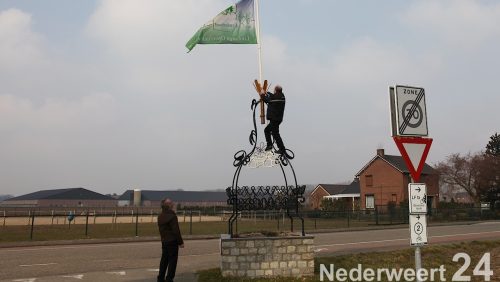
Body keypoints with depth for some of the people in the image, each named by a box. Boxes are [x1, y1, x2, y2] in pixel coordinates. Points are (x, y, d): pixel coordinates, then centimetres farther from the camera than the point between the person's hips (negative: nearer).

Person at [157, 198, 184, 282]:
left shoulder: (160, 217, 8)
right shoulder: (172, 216, -18)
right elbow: (176, 231, -18)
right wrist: (180, 242, -12)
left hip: (164, 241, 8)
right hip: (172, 242, -8)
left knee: (164, 260, 16)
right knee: (172, 261, -1)